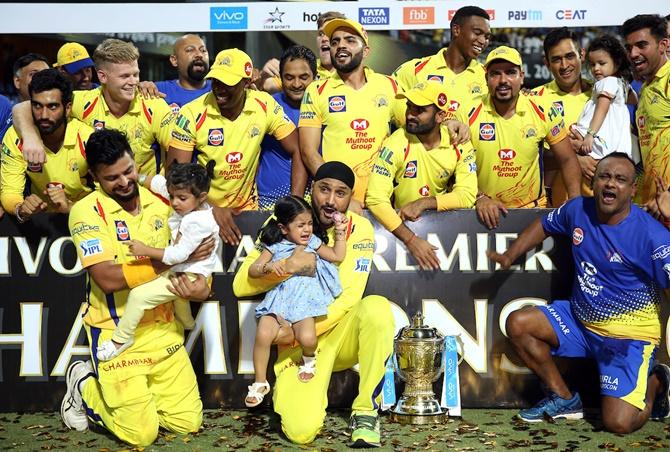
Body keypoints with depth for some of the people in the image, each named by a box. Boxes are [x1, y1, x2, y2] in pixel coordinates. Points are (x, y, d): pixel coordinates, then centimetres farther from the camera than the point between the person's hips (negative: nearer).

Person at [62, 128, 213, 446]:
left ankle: (134, 392, 29)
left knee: (188, 423, 5)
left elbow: (194, 259, 9)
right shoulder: (87, 211, -11)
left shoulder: (160, 203, 4)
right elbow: (108, 278, -23)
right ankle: (86, 388, 22)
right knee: (141, 433, -4)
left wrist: (201, 286, -15)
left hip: (163, 329, 5)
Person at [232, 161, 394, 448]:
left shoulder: (358, 229, -7)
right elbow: (240, 285, -12)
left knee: (377, 308, -32)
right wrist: (286, 267, -29)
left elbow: (348, 297, -16)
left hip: (340, 332, 1)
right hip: (298, 342, -1)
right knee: (301, 431, -22)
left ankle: (365, 412, -16)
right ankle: (289, 393, 17)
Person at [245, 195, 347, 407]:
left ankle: (308, 358, 12)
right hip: (278, 300, 0)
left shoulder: (313, 243, 13)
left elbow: (337, 256, 15)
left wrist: (340, 232, 11)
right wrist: (268, 266, -17)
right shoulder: (274, 248, 6)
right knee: (263, 334, -24)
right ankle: (260, 383, -4)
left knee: (307, 337, -28)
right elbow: (252, 271, 3)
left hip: (303, 302, 0)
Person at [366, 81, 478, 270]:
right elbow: (375, 198, -24)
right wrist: (411, 239, -31)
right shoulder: (396, 145, -17)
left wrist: (423, 203, -23)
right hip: (400, 223, -3)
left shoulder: (459, 145, -6)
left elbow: (467, 195, -11)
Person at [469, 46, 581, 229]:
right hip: (486, 213, -1)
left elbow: (568, 160, 6)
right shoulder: (470, 114, -6)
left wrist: (576, 205, -3)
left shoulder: (544, 112, -1)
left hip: (532, 208, 1)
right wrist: (479, 198, -15)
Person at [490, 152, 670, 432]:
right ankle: (565, 399, 10)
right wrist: (509, 256, 8)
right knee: (518, 323, -4)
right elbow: (544, 225, 15)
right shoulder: (578, 210, -4)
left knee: (619, 423, -19)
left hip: (629, 335, -6)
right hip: (580, 318, 6)